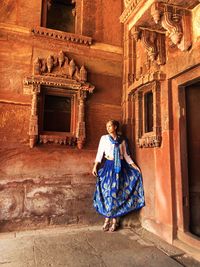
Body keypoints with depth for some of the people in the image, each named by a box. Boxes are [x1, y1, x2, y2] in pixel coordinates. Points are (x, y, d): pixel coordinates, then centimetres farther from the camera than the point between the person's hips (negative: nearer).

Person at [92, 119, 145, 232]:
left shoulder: (122, 140, 8)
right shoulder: (104, 138, 5)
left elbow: (126, 155, 11)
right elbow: (100, 153, 2)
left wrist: (135, 166, 3)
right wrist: (95, 166, -7)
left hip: (120, 167, 1)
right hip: (109, 166, -1)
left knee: (117, 192, 1)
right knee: (107, 191, -3)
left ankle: (115, 220, 10)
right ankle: (107, 219, 9)